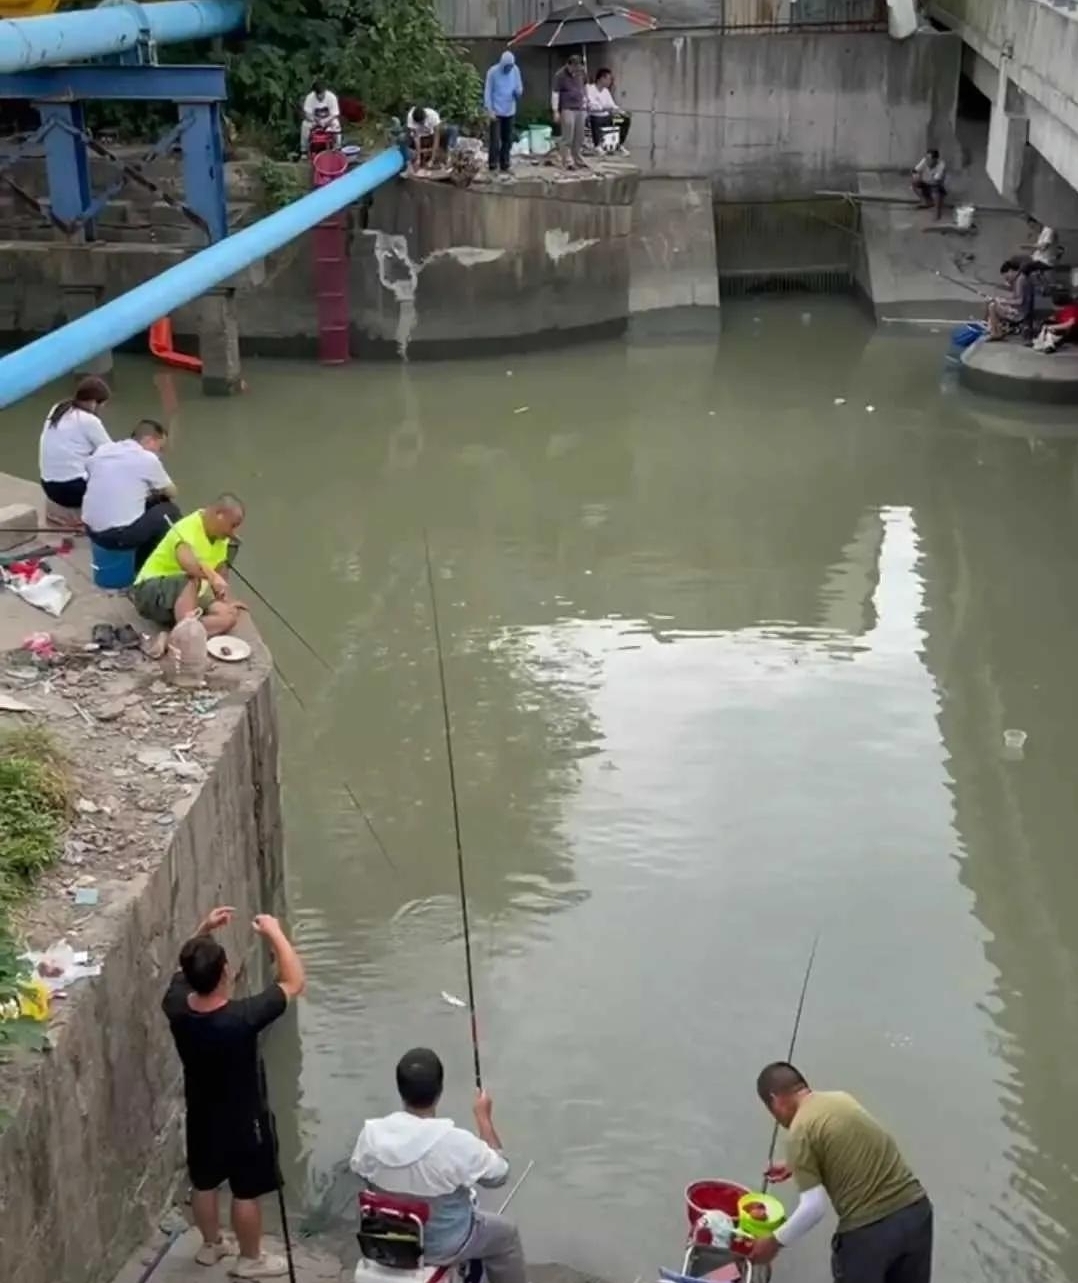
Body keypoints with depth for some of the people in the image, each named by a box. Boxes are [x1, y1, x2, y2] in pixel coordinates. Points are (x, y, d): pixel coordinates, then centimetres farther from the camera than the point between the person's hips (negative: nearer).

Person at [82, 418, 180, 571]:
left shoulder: (101, 451, 9)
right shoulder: (148, 459, -6)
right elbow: (171, 493, 7)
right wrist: (156, 492, 31)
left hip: (92, 531, 7)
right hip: (120, 534, -7)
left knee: (149, 505, 29)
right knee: (170, 511, 15)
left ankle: (142, 568, 33)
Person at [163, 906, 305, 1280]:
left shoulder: (176, 1007, -22)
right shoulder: (242, 1018, -37)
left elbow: (183, 970, 3)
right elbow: (294, 983, -26)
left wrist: (204, 930, -5)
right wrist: (275, 933, -19)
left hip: (201, 1115, 5)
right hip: (244, 1120, -5)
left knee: (204, 1183, 26)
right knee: (246, 1192, 16)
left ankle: (211, 1245, 47)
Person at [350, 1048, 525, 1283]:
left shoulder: (371, 1133, -21)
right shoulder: (457, 1143, -32)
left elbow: (360, 1172, 1)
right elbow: (499, 1174, -12)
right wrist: (484, 1117, -4)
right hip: (443, 1246, -4)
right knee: (505, 1233, 24)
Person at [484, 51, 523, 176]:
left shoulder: (515, 70, 1)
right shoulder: (493, 72, -11)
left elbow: (519, 87, 10)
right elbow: (487, 92, -7)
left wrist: (519, 92, -15)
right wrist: (489, 110, -13)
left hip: (510, 112, 4)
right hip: (496, 112, -4)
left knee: (508, 140, 9)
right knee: (495, 141, -6)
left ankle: (504, 166, 18)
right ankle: (492, 167, -1)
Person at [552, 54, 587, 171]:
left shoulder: (580, 74, 11)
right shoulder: (560, 75, -8)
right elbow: (555, 93, -9)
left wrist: (585, 107, 19)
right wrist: (556, 111, -13)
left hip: (580, 109, 6)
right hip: (567, 110, -6)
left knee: (579, 138, 7)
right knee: (568, 138, -7)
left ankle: (578, 161, 16)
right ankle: (569, 162, -5)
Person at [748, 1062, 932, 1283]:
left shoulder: (801, 1131, -9)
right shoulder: (841, 1099, 14)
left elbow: (814, 1208, -12)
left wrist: (775, 1241, 2)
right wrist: (795, 1166, 43)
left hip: (868, 1229, -7)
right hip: (916, 1210, 7)